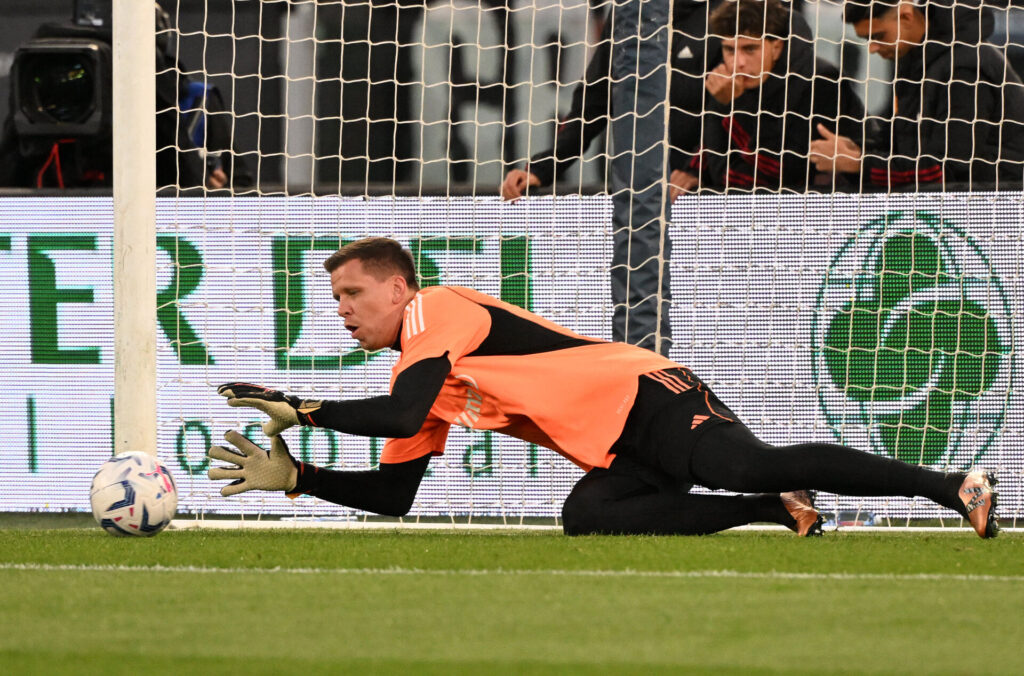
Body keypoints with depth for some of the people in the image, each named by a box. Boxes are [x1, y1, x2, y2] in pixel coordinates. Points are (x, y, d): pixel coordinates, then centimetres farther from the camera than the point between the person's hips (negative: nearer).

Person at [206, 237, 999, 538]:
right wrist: (293, 476, 14)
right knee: (586, 515, -20)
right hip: (614, 454, 8)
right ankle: (787, 510, -15)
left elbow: (404, 414, -23)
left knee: (747, 465, -27)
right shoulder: (416, 373, 21)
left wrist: (300, 408, -15)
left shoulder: (440, 311, -6)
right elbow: (393, 494, 23)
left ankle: (953, 486, -27)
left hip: (643, 394, -8)